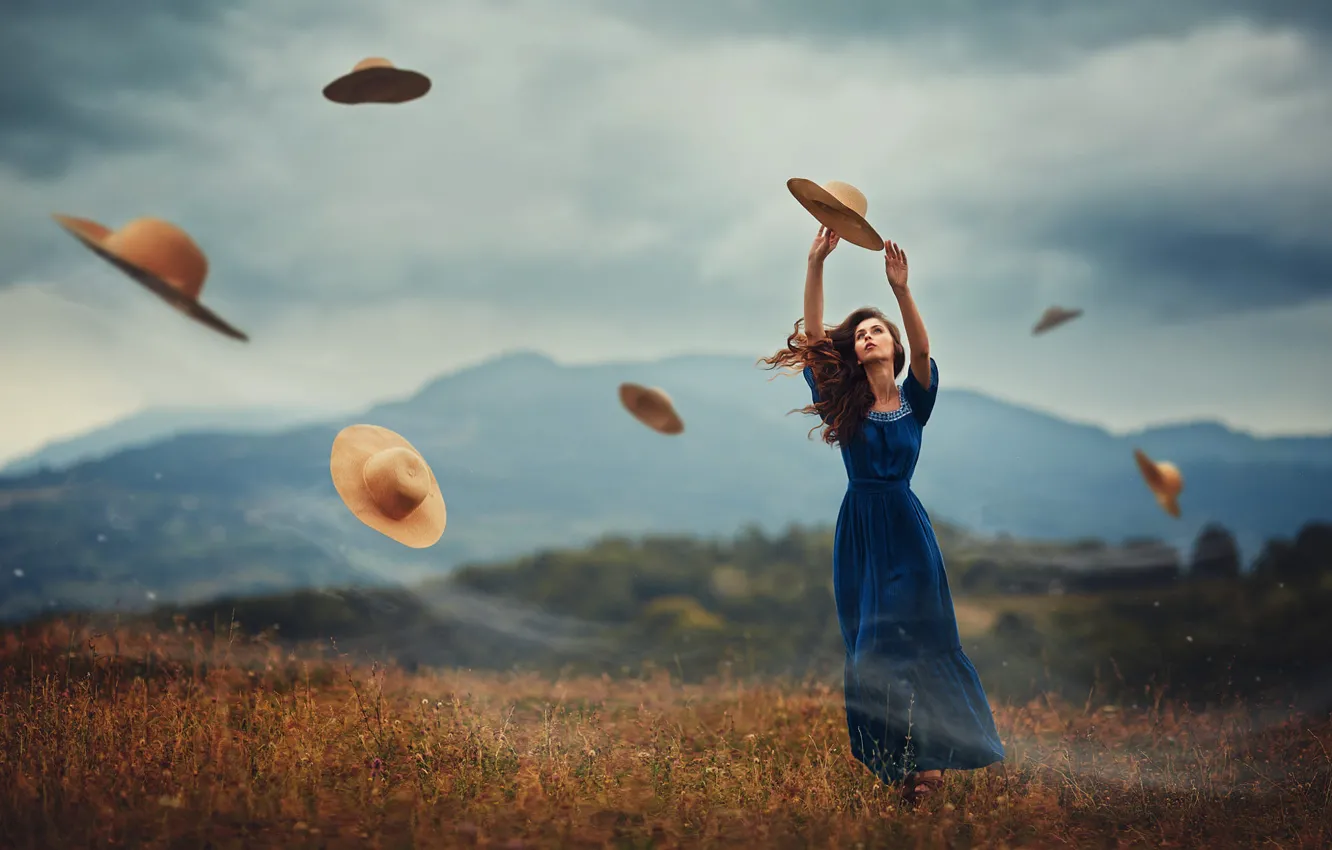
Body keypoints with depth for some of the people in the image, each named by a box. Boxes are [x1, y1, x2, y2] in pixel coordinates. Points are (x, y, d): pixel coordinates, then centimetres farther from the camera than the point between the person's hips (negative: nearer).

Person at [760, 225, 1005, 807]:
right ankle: (891, 764, 11)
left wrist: (901, 289, -30)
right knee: (867, 650, 4)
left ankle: (928, 760, 1)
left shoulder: (914, 399, 2)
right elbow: (813, 335, -5)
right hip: (858, 530, 2)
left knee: (912, 643, -5)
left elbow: (922, 350, -17)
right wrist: (816, 264, -14)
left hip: (905, 528, -2)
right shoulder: (844, 402, 4)